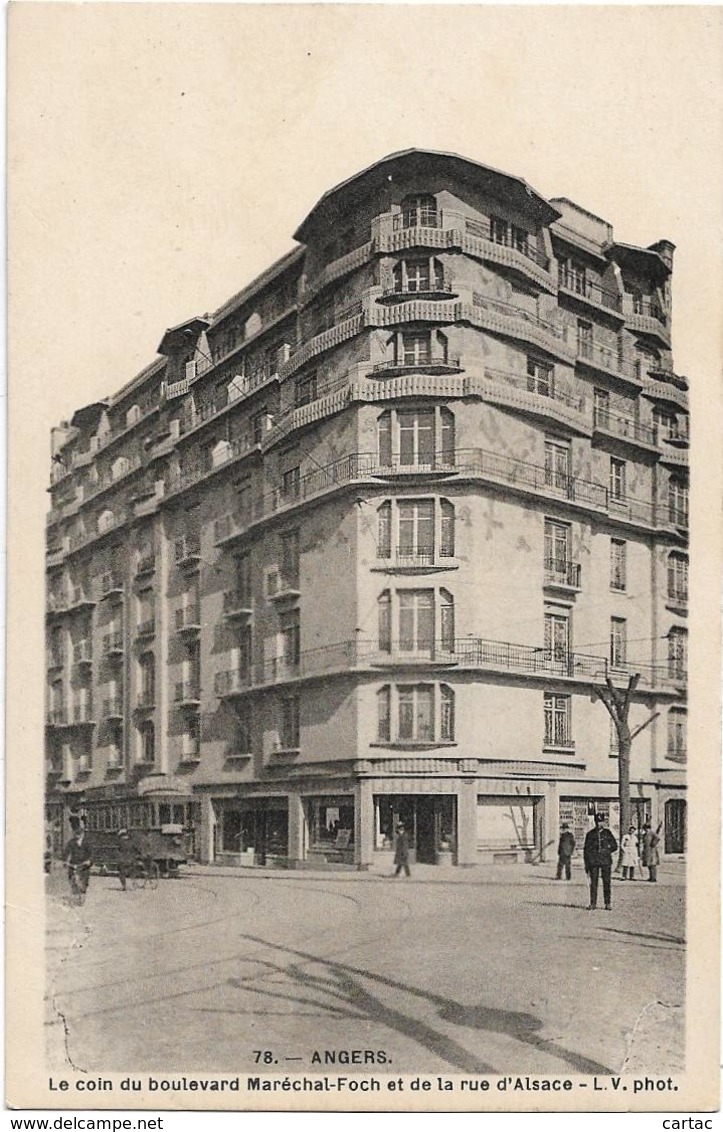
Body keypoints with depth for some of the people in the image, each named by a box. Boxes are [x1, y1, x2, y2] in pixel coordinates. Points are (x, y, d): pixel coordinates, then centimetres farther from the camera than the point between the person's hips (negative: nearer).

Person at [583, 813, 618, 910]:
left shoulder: (607, 832, 9)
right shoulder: (590, 834, 7)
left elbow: (614, 846, 15)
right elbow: (586, 849, 8)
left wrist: (606, 851, 1)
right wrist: (586, 864, 3)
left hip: (606, 861, 0)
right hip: (593, 861, 0)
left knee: (606, 882, -1)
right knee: (593, 882, -1)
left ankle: (608, 903, 5)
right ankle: (593, 903, 4)